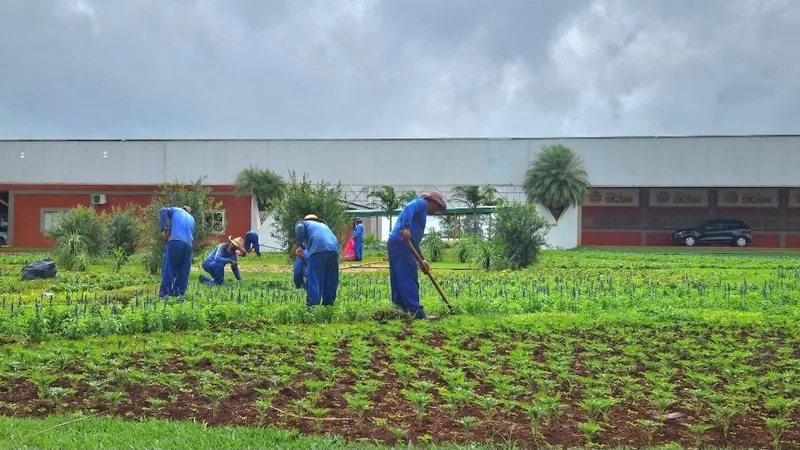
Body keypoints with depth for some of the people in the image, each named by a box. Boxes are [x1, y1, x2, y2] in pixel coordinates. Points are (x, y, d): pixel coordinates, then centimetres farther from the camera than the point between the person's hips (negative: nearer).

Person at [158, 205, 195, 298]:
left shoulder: (175, 210, 21)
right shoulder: (192, 219, 32)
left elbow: (163, 211, 1)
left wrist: (164, 229, -2)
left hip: (175, 241, -3)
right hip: (188, 244, 4)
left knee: (169, 268, -3)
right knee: (183, 270, 9)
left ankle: (165, 292, -9)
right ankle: (179, 292, 5)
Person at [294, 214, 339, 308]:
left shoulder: (304, 223, 27)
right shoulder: (323, 225, 43)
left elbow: (299, 228, 3)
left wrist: (299, 245, 2)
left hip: (318, 249, -5)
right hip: (334, 250, 5)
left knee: (313, 279, -5)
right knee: (331, 279, 15)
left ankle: (312, 306, -14)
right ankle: (328, 304, 18)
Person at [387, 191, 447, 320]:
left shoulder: (421, 212, 30)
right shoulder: (421, 203, 3)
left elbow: (415, 240, 30)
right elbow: (408, 208, -21)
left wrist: (421, 260, 27)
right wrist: (406, 228, -33)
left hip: (394, 243, 10)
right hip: (401, 243, -10)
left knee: (399, 280, 11)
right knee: (409, 279, -10)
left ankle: (401, 308, 16)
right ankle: (416, 312, -10)